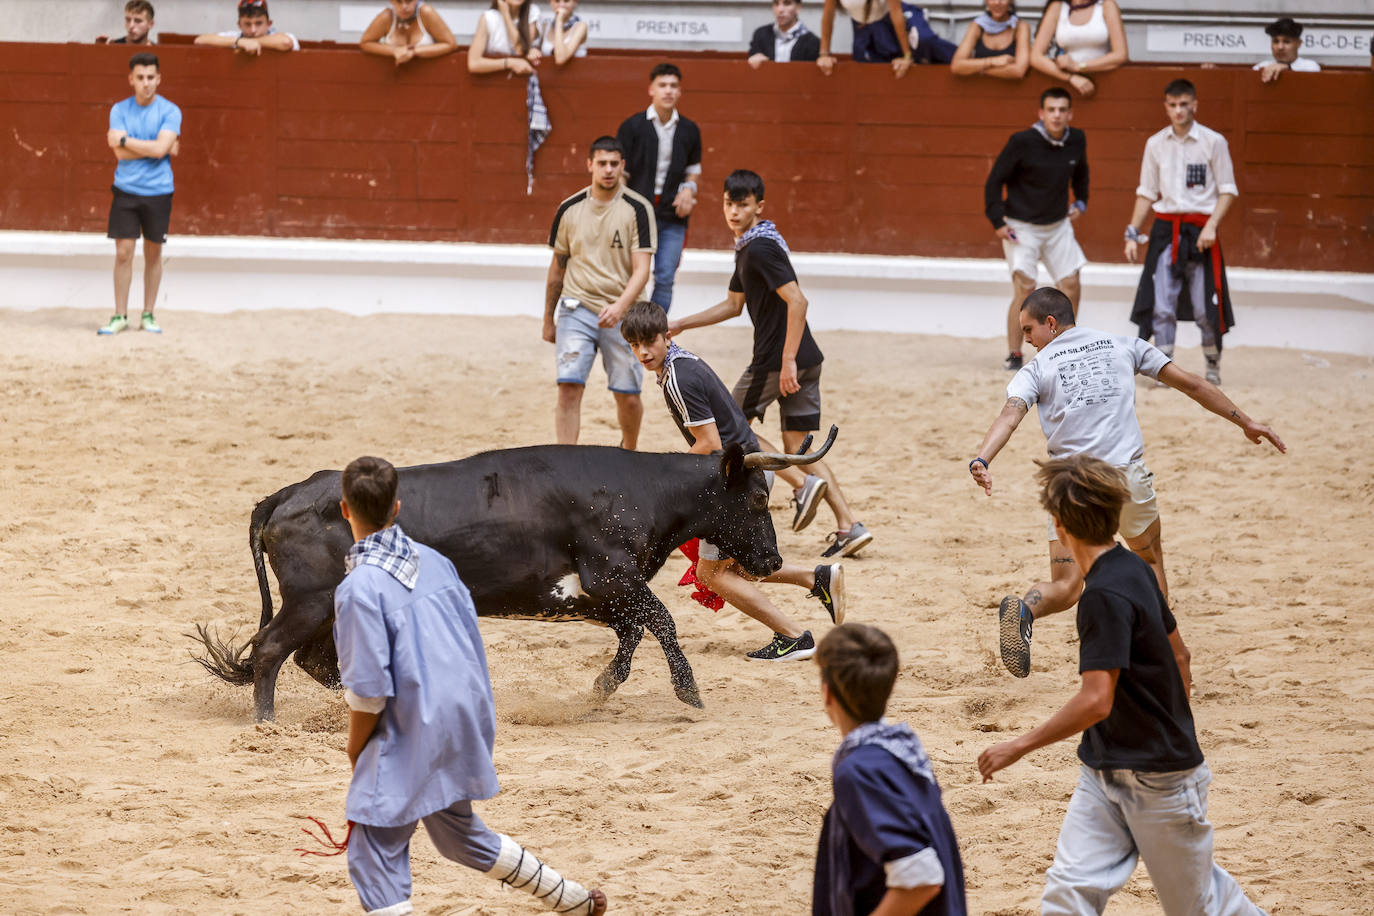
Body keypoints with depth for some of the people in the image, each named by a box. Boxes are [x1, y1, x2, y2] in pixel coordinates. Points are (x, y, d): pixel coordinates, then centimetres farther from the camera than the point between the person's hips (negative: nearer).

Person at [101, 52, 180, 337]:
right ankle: (120, 316, 5)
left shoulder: (170, 112, -3)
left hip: (158, 193, 0)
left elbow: (161, 148, -17)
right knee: (123, 253, -2)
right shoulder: (120, 110, 2)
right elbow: (121, 154, -9)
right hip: (126, 190, 1)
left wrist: (123, 140, -10)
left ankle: (148, 314, 17)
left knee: (153, 254, 7)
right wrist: (153, 148, -10)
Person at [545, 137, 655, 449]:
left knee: (628, 397, 2)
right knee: (569, 388, -13)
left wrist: (620, 306, -26)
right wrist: (548, 320, 19)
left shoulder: (637, 209, -4)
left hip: (621, 314, -1)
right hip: (576, 309, 1)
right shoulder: (570, 209, 5)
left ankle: (629, 451, 31)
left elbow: (642, 269, -9)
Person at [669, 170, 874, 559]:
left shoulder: (761, 249, -15)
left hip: (778, 358, -9)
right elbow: (734, 304, 29)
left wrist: (787, 361, -26)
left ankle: (804, 485, -4)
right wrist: (681, 325, 25)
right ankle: (849, 526, 1)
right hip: (806, 359, 9)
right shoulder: (747, 248, 16)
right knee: (797, 446, 9)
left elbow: (797, 301, -24)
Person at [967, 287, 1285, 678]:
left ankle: (1023, 610, -32)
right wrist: (1244, 422, 22)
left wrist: (981, 461, -29)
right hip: (1127, 476, 1)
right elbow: (1190, 384, 16)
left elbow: (1009, 416, -13)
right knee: (1150, 559, 26)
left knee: (1065, 588, 0)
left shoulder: (1036, 369, 7)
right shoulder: (1124, 347, 14)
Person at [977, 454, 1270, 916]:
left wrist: (1018, 747, -23)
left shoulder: (1105, 595, -25)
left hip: (1160, 777, -8)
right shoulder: (1133, 569, 3)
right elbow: (1178, 654, 16)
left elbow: (1096, 702, -30)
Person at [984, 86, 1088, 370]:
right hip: (1021, 227, -6)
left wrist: (1080, 202, 13)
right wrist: (997, 221, -15)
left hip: (1058, 226, 6)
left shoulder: (1077, 141, -3)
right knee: (1024, 286, -15)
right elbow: (995, 180, -12)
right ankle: (1014, 354, -8)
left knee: (1071, 285, 5)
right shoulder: (1022, 142, -20)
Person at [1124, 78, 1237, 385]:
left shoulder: (1213, 142, -1)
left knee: (1205, 307, -1)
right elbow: (1146, 193, 14)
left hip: (1201, 231, -2)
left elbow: (1228, 190, 0)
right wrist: (1132, 233, 7)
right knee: (1161, 305, -5)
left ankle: (1213, 365, 19)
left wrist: (1211, 225, -13)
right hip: (1165, 230, 2)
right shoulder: (1156, 144, 8)